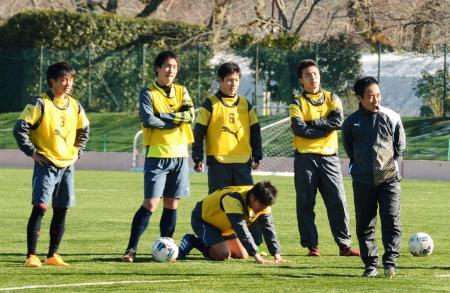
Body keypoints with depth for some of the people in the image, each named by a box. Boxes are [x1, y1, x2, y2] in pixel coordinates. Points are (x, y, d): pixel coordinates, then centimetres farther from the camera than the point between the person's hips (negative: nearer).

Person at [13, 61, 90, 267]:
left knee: (61, 211, 6)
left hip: (67, 165, 6)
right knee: (40, 208, -12)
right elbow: (20, 128, -12)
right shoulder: (40, 104, -10)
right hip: (46, 165, -6)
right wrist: (31, 152, -13)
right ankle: (31, 256, -11)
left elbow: (84, 129, 25)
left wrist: (77, 150, 14)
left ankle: (53, 255, 15)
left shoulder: (74, 105, 8)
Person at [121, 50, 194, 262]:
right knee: (151, 204, -10)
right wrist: (176, 120, -9)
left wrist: (162, 116, -12)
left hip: (180, 154, 5)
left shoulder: (181, 92, 11)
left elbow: (190, 115, -6)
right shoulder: (148, 93, -2)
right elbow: (148, 120, -17)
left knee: (172, 205, 6)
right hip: (157, 155, -4)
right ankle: (131, 249, -5)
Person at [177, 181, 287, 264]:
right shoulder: (234, 199, -40)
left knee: (242, 255, 3)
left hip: (224, 225, 8)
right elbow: (242, 230, -45)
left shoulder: (262, 203, -17)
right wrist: (257, 257, -49)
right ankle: (190, 242, -2)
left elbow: (269, 229, -17)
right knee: (223, 254, -24)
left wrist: (277, 255, -29)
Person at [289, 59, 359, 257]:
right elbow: (299, 129, -13)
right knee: (305, 204, -1)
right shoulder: (297, 103, 4)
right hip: (305, 157, -1)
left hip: (329, 157, 2)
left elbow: (338, 120, -8)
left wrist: (313, 123, -10)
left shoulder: (332, 99, 11)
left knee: (338, 202, -1)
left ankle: (344, 245, 3)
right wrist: (325, 127, -11)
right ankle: (312, 246, 5)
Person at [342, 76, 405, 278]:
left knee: (391, 221, -11)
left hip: (389, 178, -1)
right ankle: (370, 265, 11)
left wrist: (391, 165, 7)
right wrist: (358, 165, 12)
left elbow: (400, 146, 10)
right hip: (363, 181, 1)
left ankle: (390, 262, -9)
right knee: (364, 225, 3)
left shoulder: (391, 118, -1)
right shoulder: (352, 122, 0)